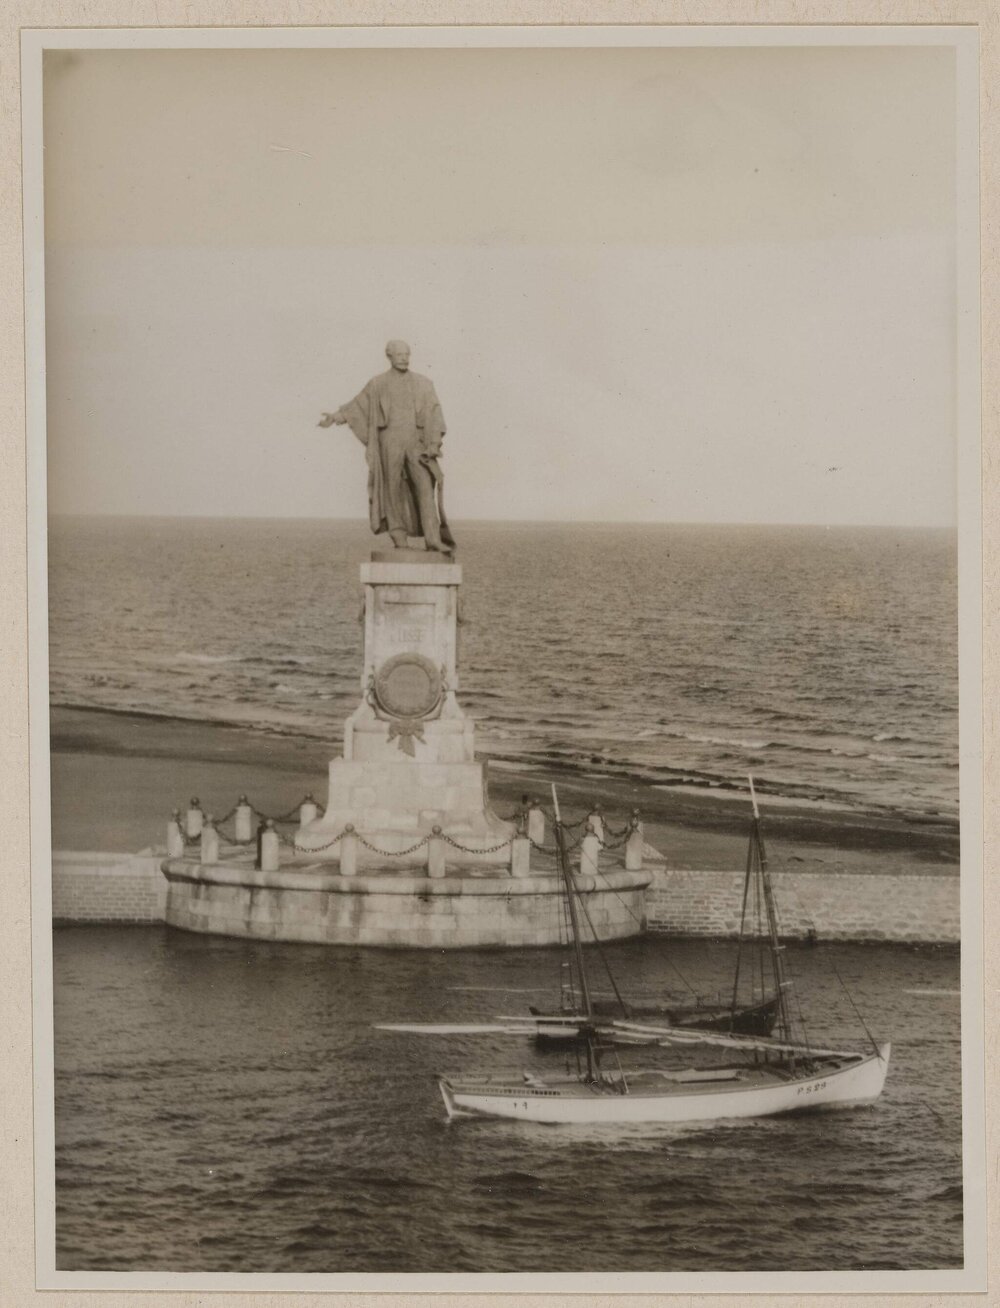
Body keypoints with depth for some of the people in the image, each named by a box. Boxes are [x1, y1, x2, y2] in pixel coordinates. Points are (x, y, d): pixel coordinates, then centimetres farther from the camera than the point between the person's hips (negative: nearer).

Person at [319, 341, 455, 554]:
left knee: (425, 487, -12)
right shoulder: (377, 384, 9)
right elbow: (357, 406, 15)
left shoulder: (423, 384, 9)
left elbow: (434, 415, 4)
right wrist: (335, 417, 2)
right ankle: (399, 539, 4)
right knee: (393, 490, -1)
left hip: (416, 442, 0)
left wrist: (434, 443, -8)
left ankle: (433, 538, -18)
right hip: (390, 442, 0)